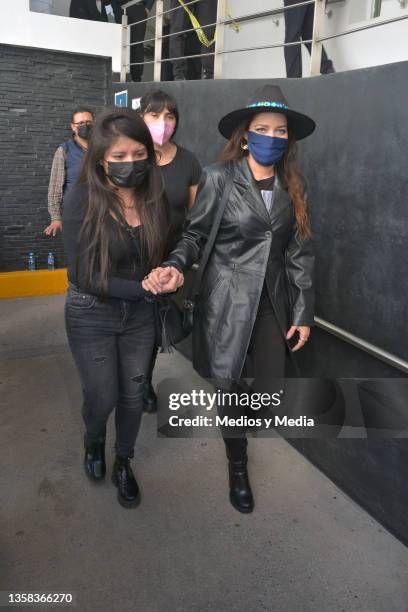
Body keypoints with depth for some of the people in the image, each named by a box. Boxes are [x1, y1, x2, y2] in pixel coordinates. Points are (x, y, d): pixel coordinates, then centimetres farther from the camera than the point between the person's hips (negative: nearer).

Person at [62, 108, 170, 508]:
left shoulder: (152, 197, -9)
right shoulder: (81, 201, -19)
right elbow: (84, 277, -21)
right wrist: (144, 289, -26)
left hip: (139, 317, 3)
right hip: (91, 318, -3)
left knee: (133, 396, 14)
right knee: (103, 397, 10)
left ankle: (123, 465, 41)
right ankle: (93, 443, 47)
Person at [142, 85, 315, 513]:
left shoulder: (292, 185, 4)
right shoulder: (218, 177, -9)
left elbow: (299, 251, 5)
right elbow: (195, 232, -2)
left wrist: (304, 313, 3)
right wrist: (175, 265, -24)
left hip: (272, 301, 4)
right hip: (228, 299, -4)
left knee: (271, 389, 7)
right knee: (231, 385, 7)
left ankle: (233, 414, 47)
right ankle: (237, 468, 33)